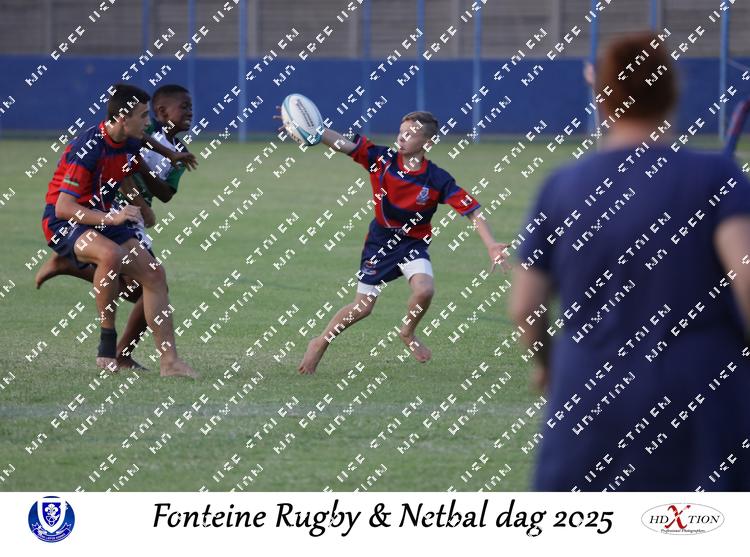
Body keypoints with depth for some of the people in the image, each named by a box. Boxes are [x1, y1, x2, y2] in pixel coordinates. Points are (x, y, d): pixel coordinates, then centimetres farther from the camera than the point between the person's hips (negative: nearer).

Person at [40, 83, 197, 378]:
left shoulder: (131, 144, 0)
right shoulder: (88, 149, -26)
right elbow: (63, 207, -29)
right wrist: (110, 219, -37)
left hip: (103, 219, 8)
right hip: (63, 222, -8)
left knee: (154, 274, -5)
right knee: (111, 254, -37)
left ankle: (168, 359, 0)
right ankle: (107, 342, -23)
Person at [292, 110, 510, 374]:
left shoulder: (438, 180, -18)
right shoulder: (382, 159, -14)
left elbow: (472, 211, -18)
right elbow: (341, 144, -22)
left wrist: (491, 244, -31)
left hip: (413, 242, -1)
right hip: (380, 240, 1)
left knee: (424, 290, -27)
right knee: (362, 307, 3)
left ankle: (408, 333, 6)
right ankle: (321, 344, 28)